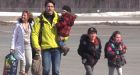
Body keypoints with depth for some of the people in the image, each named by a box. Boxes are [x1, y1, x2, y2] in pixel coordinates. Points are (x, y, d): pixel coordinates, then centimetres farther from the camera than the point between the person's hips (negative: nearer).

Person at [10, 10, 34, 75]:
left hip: (28, 45, 2)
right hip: (20, 45, -2)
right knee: (23, 62, -9)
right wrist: (12, 47, -2)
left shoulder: (31, 24, 4)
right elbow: (14, 36, 2)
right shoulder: (19, 25, 0)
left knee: (29, 63, -2)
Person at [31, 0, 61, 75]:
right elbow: (34, 33, -2)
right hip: (45, 48, -2)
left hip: (56, 48, 2)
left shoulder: (58, 19, 8)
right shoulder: (40, 20, 1)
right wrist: (36, 46, -13)